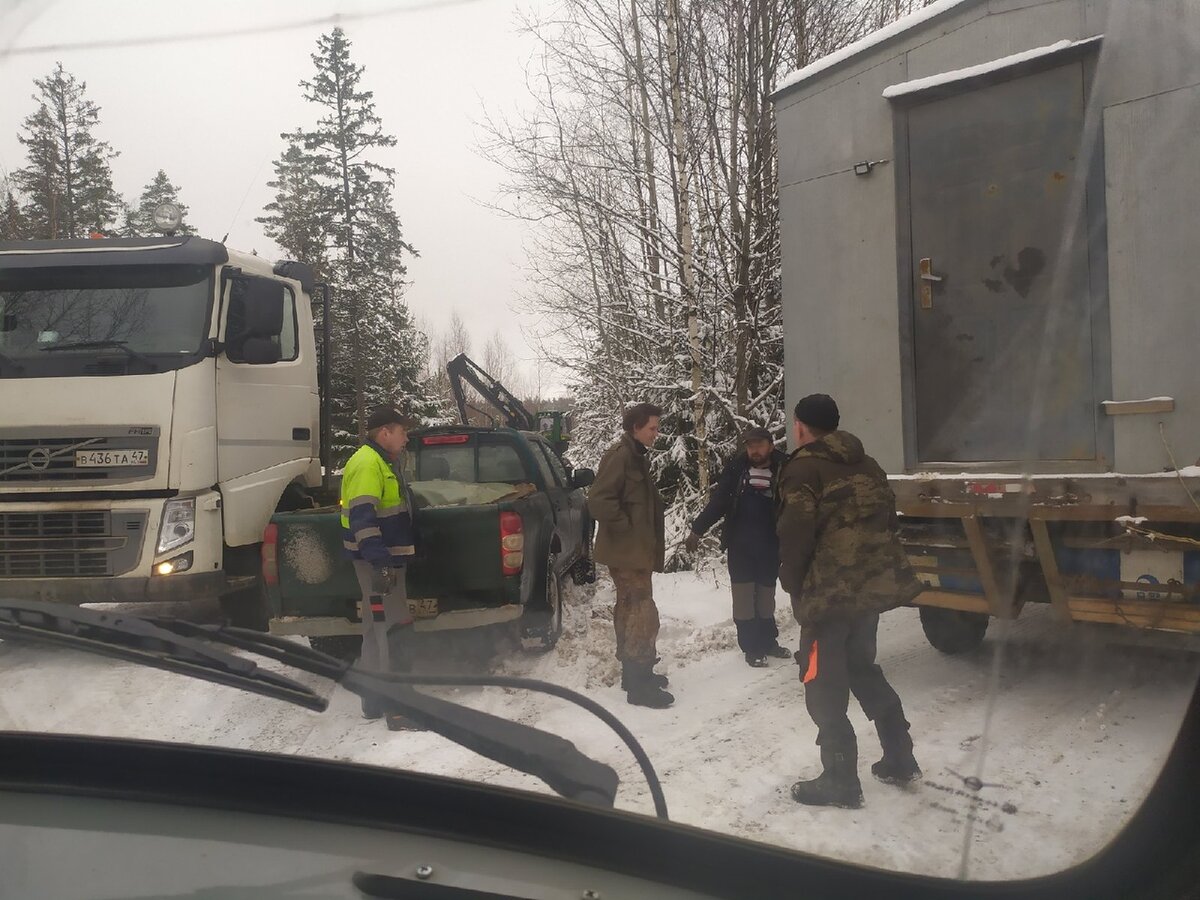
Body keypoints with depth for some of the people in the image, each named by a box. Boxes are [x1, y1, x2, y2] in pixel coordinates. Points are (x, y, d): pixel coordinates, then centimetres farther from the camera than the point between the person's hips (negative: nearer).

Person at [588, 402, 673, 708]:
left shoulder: (635, 456, 15)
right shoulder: (620, 456, -16)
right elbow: (598, 501, -26)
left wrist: (642, 537, 16)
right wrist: (627, 529, -19)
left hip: (633, 549, 10)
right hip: (628, 550, -10)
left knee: (630, 609, 17)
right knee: (644, 613, -9)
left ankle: (634, 671, 27)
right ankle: (639, 684, -4)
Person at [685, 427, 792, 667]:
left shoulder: (784, 469, -8)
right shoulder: (736, 469, -4)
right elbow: (718, 501, -1)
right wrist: (697, 530, -3)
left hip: (770, 546, 0)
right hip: (739, 545, 1)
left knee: (766, 593, 12)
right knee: (744, 593, 3)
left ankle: (768, 640, 27)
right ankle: (752, 646, 12)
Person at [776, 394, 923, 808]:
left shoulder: (803, 468, -9)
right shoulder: (867, 466, 15)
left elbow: (795, 534, -14)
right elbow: (886, 521, 15)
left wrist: (793, 585, -1)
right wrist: (873, 570, 19)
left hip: (829, 592, -8)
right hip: (874, 585, 8)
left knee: (824, 685, 2)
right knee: (862, 668, 23)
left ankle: (840, 781, 6)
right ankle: (900, 759, 28)